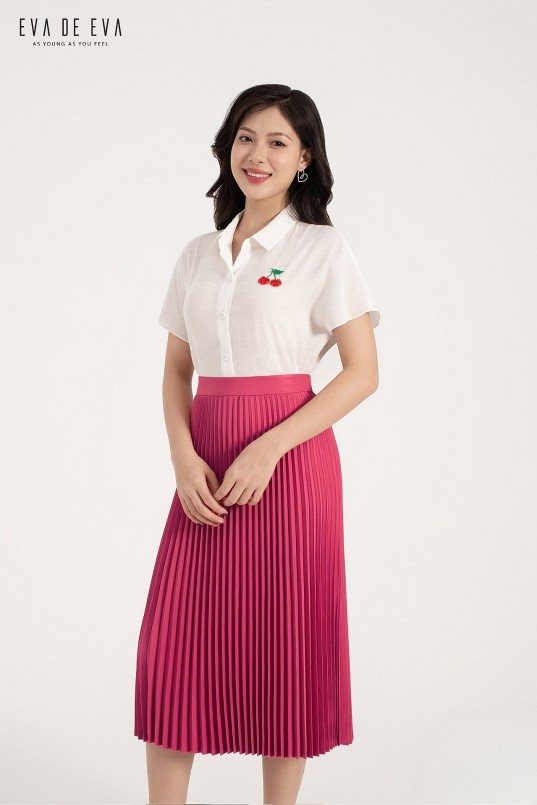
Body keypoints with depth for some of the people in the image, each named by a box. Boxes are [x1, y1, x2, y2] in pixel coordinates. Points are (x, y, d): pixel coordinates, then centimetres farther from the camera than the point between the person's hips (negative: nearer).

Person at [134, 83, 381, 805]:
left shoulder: (323, 248, -1)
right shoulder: (198, 256, 12)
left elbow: (362, 373, -6)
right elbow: (177, 369, 13)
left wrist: (266, 450, -15)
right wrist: (183, 458, -5)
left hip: (289, 461, -4)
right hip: (205, 467, 4)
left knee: (283, 648, 4)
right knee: (174, 643, 4)